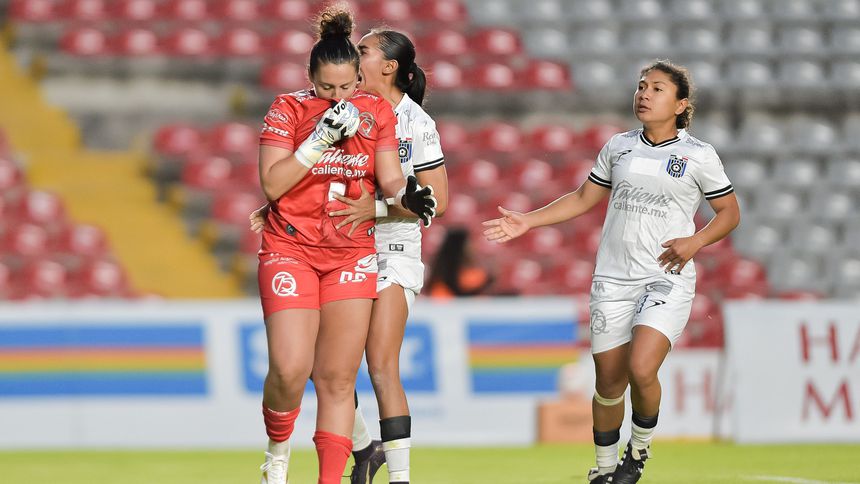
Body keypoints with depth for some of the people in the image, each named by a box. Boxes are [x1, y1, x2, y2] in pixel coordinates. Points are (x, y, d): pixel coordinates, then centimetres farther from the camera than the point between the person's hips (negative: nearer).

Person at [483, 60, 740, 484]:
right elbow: (584, 198, 19)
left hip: (667, 280, -3)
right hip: (613, 279, 3)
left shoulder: (698, 156, 0)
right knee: (609, 383, 3)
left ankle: (640, 448, 6)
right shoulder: (618, 147, 9)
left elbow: (729, 212, 7)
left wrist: (695, 242, -10)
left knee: (641, 369, -21)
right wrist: (528, 221, 11)